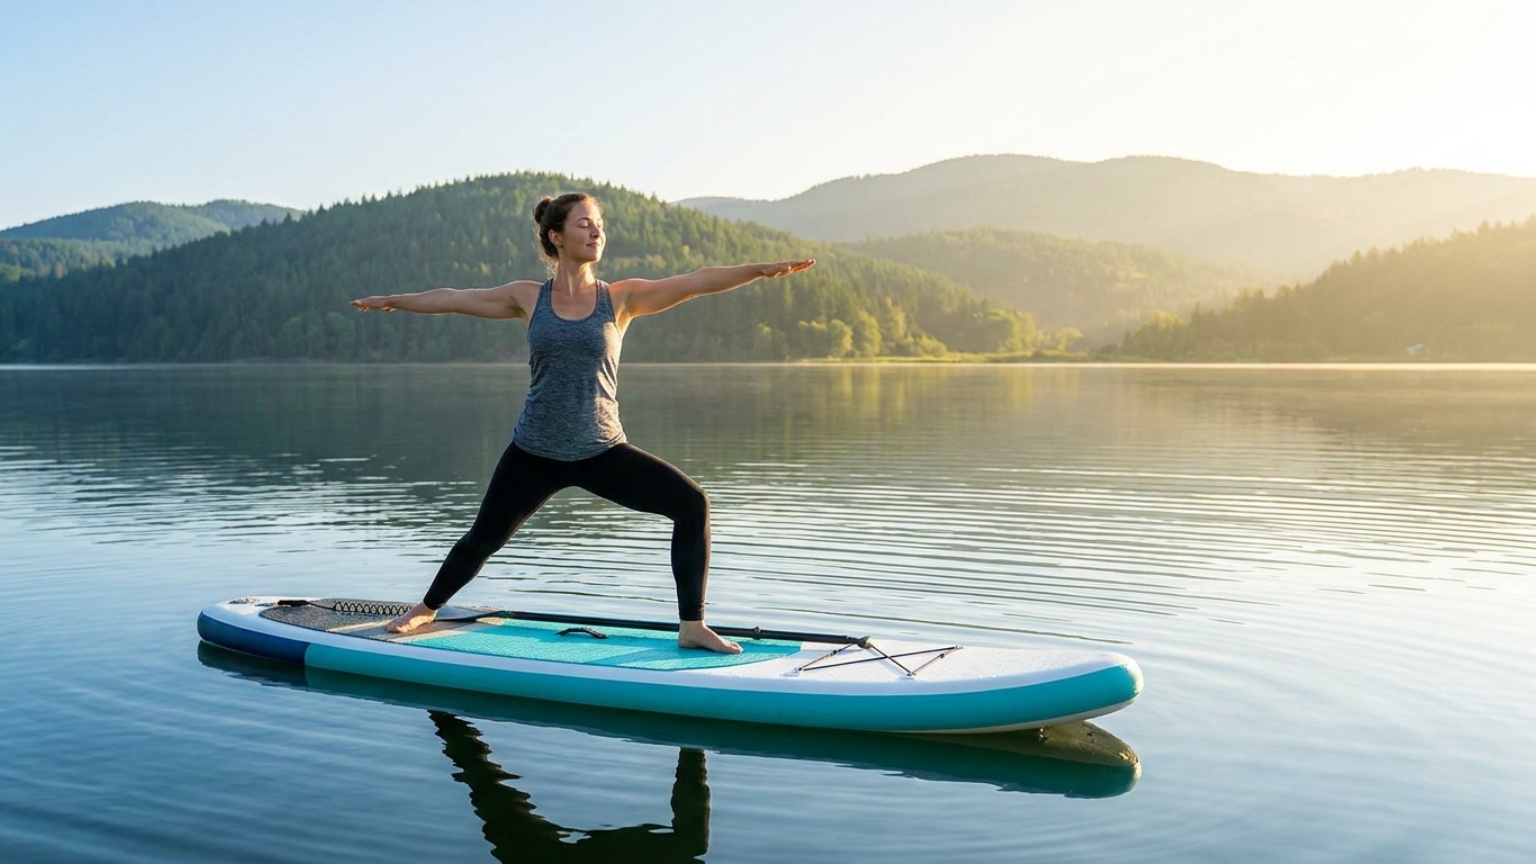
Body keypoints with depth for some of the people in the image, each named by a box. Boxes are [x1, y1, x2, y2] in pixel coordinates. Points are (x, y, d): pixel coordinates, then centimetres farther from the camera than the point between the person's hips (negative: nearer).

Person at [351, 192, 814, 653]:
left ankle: (692, 627, -4)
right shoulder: (528, 298, 0)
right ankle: (426, 608, 44)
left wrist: (761, 269, -23)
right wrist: (392, 300, 18)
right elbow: (453, 298, 10)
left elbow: (698, 281, -13)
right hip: (535, 453, 0)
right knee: (484, 538, 13)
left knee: (692, 503, -15)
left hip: (602, 451, 0)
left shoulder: (621, 298, -3)